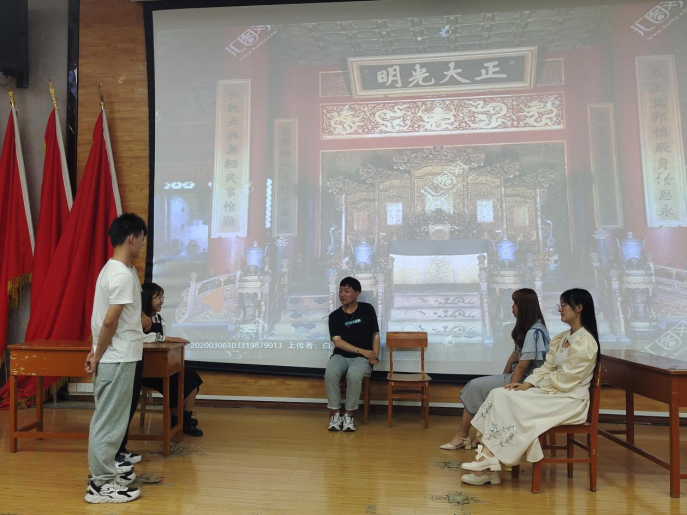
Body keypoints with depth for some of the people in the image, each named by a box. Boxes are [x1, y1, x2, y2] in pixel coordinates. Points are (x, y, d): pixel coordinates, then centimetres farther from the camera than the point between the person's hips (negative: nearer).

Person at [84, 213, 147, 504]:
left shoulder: (114, 269, 12)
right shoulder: (122, 275, -20)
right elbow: (110, 321, -22)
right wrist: (97, 356, -11)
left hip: (116, 357, 10)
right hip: (117, 359, -10)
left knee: (111, 417, 18)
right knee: (110, 419, -2)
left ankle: (106, 470, 29)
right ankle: (101, 485, 7)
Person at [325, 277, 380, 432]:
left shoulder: (367, 309, 5)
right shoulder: (334, 315, 5)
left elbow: (375, 335, 7)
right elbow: (337, 342, -5)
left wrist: (375, 356, -9)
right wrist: (362, 351, -13)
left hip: (361, 358, -1)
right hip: (340, 355, 1)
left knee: (354, 375, -35)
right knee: (330, 373, -32)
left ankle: (349, 415, -17)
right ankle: (336, 413, -16)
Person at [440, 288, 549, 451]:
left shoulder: (534, 332, -19)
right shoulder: (526, 329, 14)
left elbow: (523, 366, -21)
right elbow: (514, 356, 15)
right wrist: (503, 379, 11)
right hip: (519, 378, 9)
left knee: (476, 387, -10)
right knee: (475, 386, -2)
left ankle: (462, 436, 2)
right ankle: (463, 435, -4)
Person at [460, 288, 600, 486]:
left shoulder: (584, 343, -16)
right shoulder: (562, 338, 13)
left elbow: (563, 381, -18)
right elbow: (546, 368, 12)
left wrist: (533, 384, -7)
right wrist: (527, 383, -4)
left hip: (569, 400, -8)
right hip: (553, 392, 8)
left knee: (516, 410, -25)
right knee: (499, 395, -11)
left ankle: (489, 460, -13)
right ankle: (488, 464, -18)